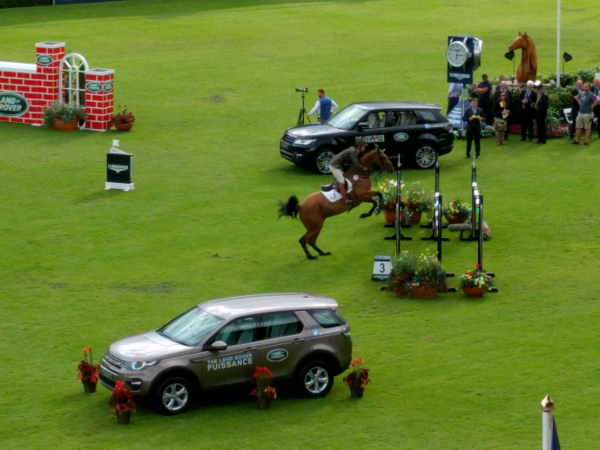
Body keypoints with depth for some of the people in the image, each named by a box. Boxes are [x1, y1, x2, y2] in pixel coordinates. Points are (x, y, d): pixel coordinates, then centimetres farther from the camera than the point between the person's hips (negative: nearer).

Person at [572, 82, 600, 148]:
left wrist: (592, 106, -16)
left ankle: (587, 142, 4)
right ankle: (576, 140, 19)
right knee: (578, 127, 11)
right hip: (580, 113, 8)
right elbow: (577, 98, 31)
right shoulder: (581, 93, 9)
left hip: (587, 113, -8)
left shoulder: (591, 95, -13)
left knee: (587, 128, 0)